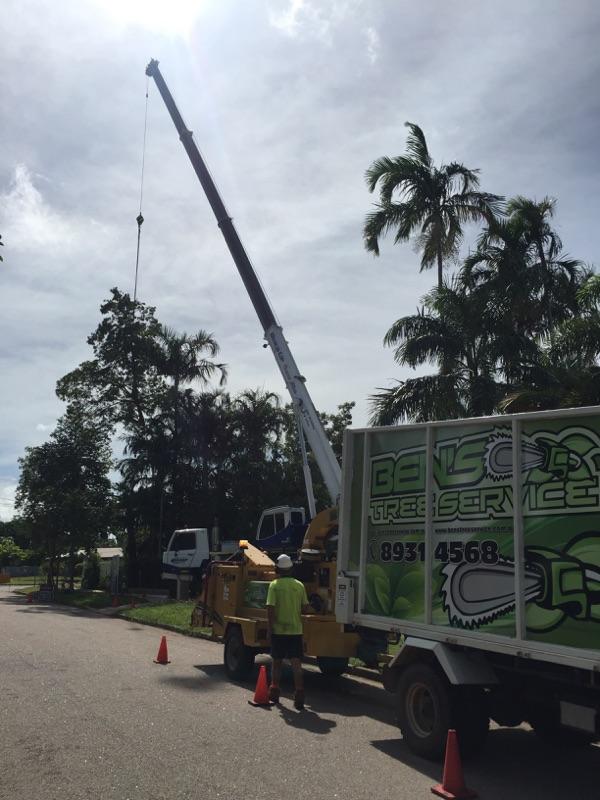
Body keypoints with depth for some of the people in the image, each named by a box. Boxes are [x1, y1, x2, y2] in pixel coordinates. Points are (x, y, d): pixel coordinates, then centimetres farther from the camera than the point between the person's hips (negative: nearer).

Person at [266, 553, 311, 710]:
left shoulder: (274, 585, -8)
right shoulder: (299, 585, 2)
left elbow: (270, 608, -13)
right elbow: (306, 609, 4)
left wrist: (270, 627, -5)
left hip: (278, 630, -1)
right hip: (295, 630, 1)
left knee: (277, 662, 14)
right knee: (296, 663, 0)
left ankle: (274, 692, 27)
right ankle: (299, 694, -11)